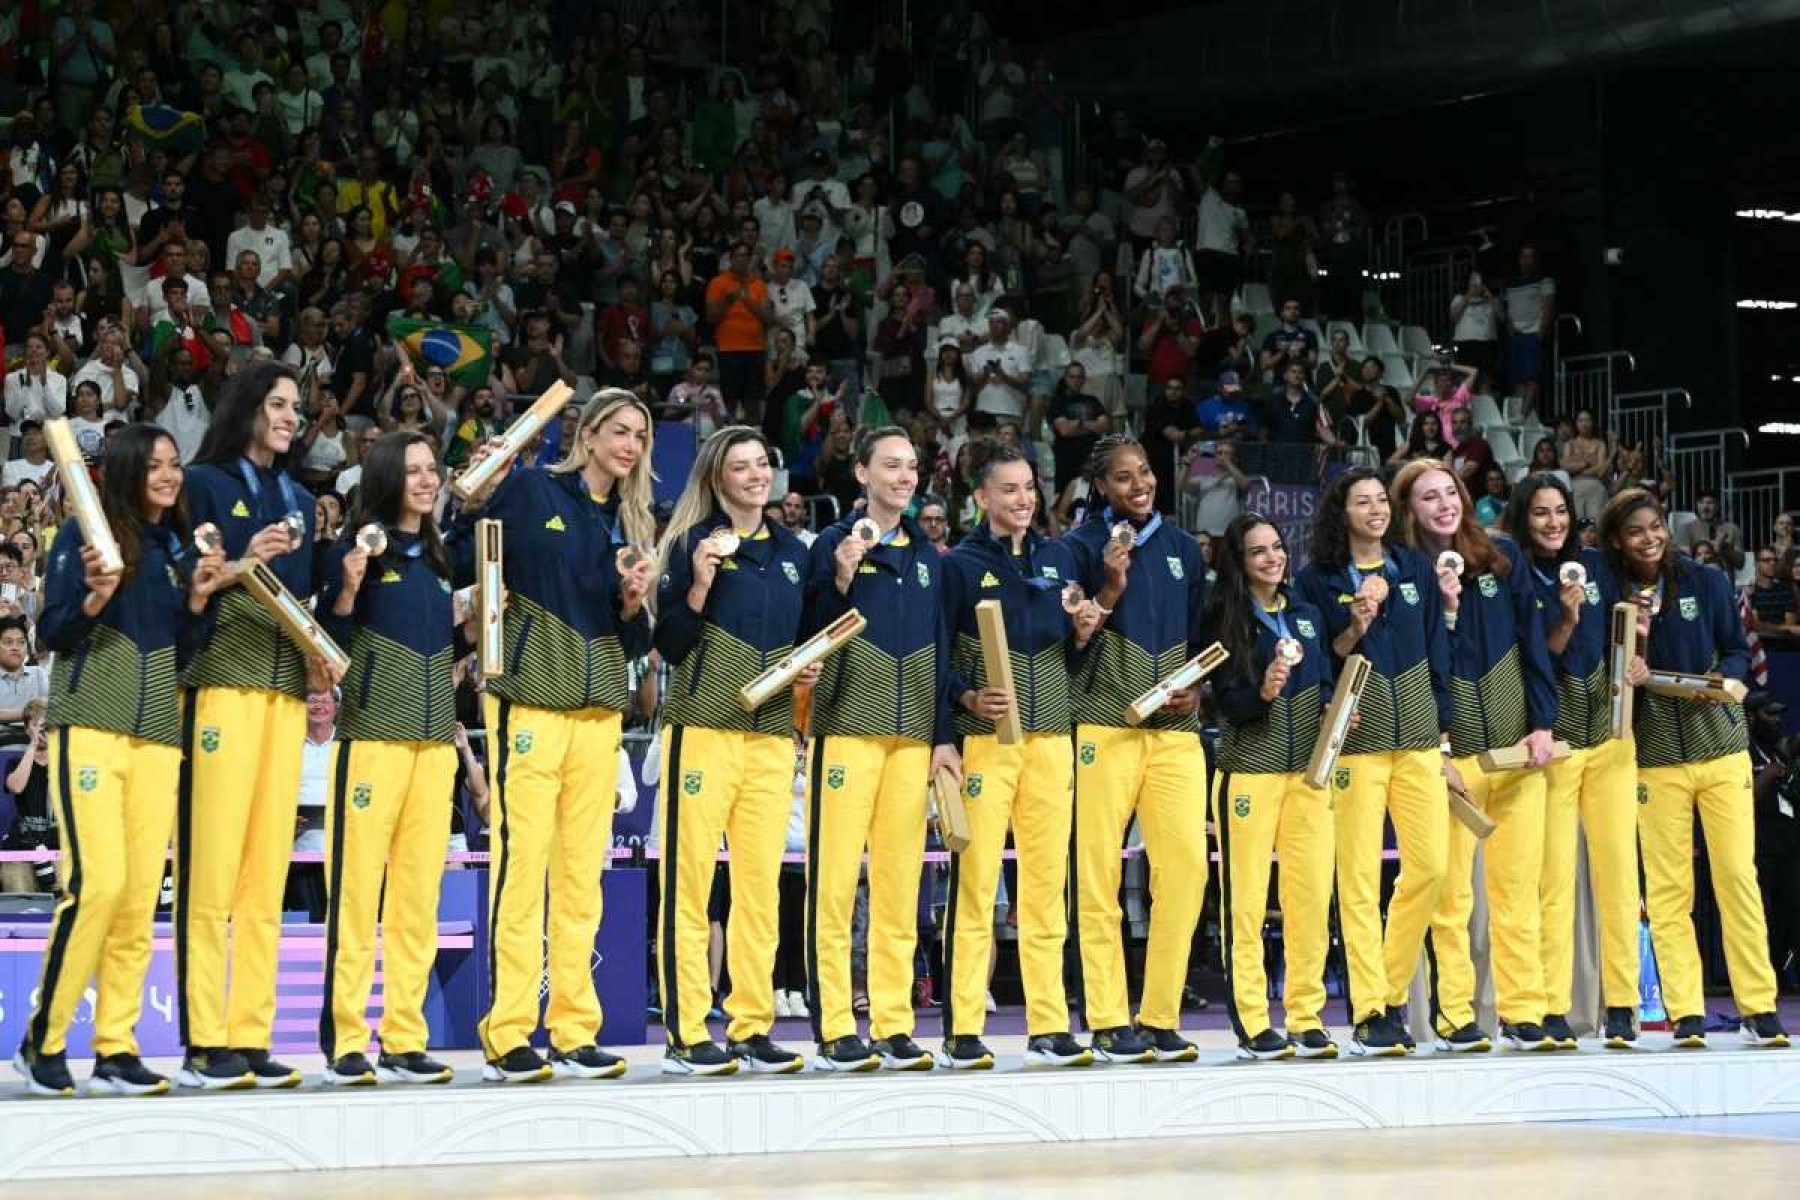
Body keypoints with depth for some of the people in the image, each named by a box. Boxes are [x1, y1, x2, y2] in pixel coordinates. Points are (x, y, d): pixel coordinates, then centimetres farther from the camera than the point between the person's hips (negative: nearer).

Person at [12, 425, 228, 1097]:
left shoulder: (180, 550, 17)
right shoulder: (87, 533, 2)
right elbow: (52, 634, -1)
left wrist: (198, 601, 1)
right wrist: (95, 599, -19)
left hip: (157, 735, 5)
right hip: (90, 724, -5)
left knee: (142, 896, -2)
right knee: (97, 883, -16)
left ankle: (117, 1048, 4)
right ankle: (43, 1039, -4)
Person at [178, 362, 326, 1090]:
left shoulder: (299, 500, 21)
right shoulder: (205, 484, 4)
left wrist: (319, 653, 5)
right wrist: (241, 565, -20)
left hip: (285, 686, 6)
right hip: (222, 680, -6)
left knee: (268, 868, 3)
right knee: (212, 865, -10)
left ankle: (251, 1037, 4)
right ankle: (203, 1043, -10)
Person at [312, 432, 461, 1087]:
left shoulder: (441, 560, 16)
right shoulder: (359, 551, -2)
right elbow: (329, 641, -4)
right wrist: (346, 589, -20)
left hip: (436, 738, 6)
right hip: (372, 732, -6)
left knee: (419, 892, 4)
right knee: (357, 886, -7)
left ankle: (404, 1040, 8)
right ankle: (343, 1041, -4)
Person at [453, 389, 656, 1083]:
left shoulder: (629, 521, 17)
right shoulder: (530, 490, 2)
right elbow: (459, 567, -3)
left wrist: (633, 602, -2)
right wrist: (473, 502, -16)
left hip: (600, 709, 6)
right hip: (531, 701, -6)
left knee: (582, 874, 6)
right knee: (522, 864, -9)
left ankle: (574, 1033, 10)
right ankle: (506, 1037, -6)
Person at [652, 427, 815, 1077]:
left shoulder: (792, 553, 17)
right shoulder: (694, 544, 0)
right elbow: (669, 646, -4)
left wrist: (810, 671, 6)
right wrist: (698, 585, -18)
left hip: (772, 735, 5)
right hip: (704, 730, -5)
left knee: (762, 884, 5)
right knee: (689, 881, -5)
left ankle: (752, 1029, 11)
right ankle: (685, 1036, -3)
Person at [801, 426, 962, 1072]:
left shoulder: (926, 555, 17)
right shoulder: (834, 544, 2)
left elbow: (940, 649, 18)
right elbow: (809, 636, -2)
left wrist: (944, 737, 11)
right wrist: (840, 579, -17)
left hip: (912, 736, 5)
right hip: (848, 727, -5)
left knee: (900, 883, 5)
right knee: (836, 878, -7)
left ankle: (894, 1027, 8)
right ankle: (835, 1031, -5)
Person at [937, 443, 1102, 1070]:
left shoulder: (1058, 558, 15)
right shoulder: (960, 564, 1)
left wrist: (1083, 634, -1)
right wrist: (969, 698, -18)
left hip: (1051, 735, 5)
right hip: (985, 735, -5)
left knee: (1047, 880, 5)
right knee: (976, 878, -7)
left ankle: (1048, 1028, 9)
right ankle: (962, 1033, -4)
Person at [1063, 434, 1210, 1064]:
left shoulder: (1182, 547, 18)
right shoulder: (1082, 546, 4)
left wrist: (1195, 691, 4)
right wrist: (1112, 585, -13)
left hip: (1174, 730, 4)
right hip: (1104, 724, -4)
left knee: (1187, 864, -7)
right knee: (1099, 873, -5)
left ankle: (1161, 1017, 3)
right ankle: (1109, 1023, 1)